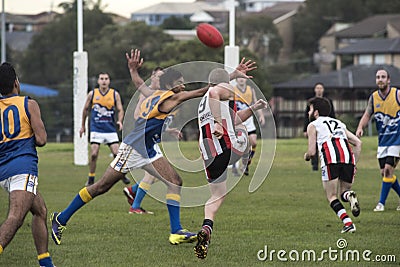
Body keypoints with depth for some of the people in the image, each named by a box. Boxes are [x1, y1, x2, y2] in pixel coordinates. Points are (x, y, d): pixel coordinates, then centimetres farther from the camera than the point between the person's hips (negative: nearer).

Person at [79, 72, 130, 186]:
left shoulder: (115, 94, 2)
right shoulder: (92, 94, 2)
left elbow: (120, 110, 3)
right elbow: (85, 109, 13)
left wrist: (120, 121, -16)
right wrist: (83, 126, 18)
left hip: (110, 129, 1)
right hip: (96, 129, -1)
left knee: (117, 153, -4)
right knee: (94, 154, -9)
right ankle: (91, 179, 4)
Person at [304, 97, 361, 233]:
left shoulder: (313, 125, 18)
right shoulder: (339, 123, 33)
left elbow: (312, 152, 10)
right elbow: (358, 143, 23)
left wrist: (306, 156, 33)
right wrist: (353, 165, 25)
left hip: (331, 160, -4)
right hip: (348, 157, 4)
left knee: (332, 197, 5)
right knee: (343, 193, 19)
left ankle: (348, 223, -16)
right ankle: (349, 195, -19)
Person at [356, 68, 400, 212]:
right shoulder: (373, 97, 4)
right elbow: (367, 115, 6)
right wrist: (360, 127, -12)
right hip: (383, 140, 5)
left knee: (388, 170, -14)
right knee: (384, 173, 4)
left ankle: (381, 203, -5)